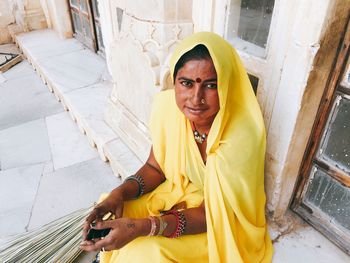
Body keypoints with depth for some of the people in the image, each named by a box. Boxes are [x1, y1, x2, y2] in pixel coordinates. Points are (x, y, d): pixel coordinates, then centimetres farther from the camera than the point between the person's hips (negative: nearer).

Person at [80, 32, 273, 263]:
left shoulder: (240, 138, -32)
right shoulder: (168, 105, -18)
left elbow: (214, 214, -24)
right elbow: (155, 167, -3)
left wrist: (143, 227, -35)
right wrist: (120, 193, -22)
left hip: (221, 223, -4)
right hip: (177, 191, 4)